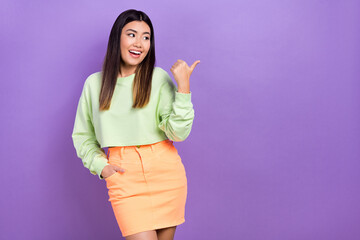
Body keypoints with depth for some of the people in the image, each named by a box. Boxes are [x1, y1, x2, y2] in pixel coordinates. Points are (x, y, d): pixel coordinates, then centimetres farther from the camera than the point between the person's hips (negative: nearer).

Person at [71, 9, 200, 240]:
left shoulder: (159, 78, -2)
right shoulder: (94, 83, 5)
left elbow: (178, 132, -10)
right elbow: (82, 135, 16)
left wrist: (183, 85, -17)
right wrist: (100, 165, 1)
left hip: (166, 172, 0)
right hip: (124, 177, 0)